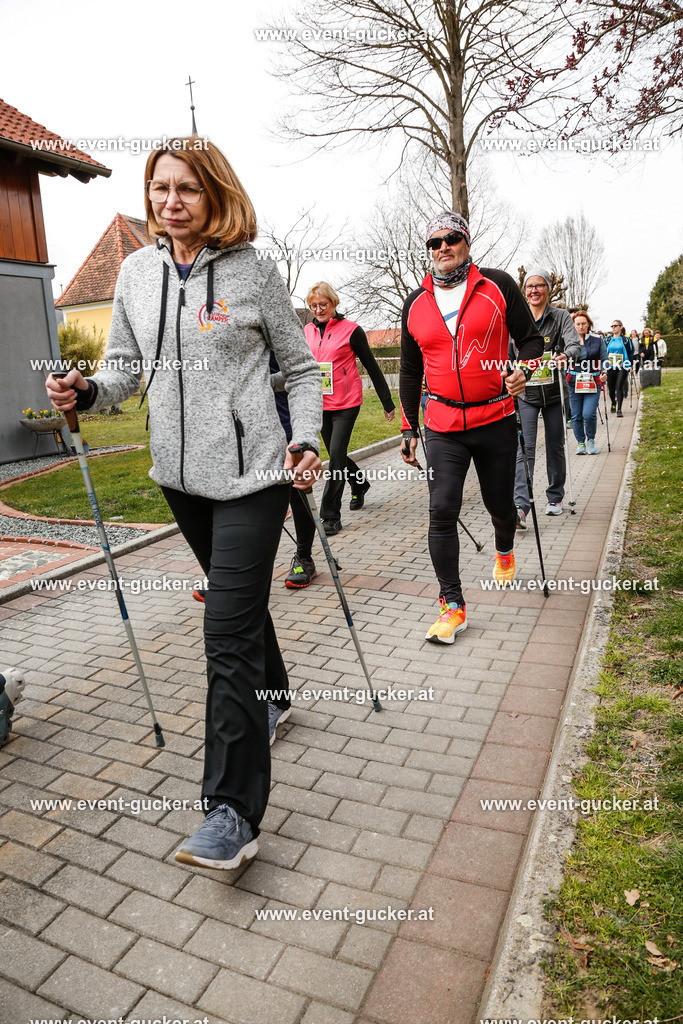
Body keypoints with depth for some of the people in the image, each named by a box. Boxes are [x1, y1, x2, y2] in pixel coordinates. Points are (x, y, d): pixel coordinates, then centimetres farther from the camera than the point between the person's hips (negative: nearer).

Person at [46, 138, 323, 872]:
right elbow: (125, 365, 14)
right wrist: (87, 392, -8)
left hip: (249, 474, -5)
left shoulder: (251, 270, -2)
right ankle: (273, 699, 47)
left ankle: (233, 812, -1)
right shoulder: (136, 272, 9)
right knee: (238, 601, 21)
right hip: (180, 474, 6)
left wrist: (306, 440, -12)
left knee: (228, 633, -10)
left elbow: (301, 368, 2)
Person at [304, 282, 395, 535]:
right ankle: (360, 484, 44)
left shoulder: (350, 329, -5)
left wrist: (387, 403, 0)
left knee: (337, 455, -11)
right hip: (320, 405, 5)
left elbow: (372, 366, -2)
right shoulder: (307, 331, 9)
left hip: (346, 403, -5)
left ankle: (330, 516, -6)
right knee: (336, 455, 15)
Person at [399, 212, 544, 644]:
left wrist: (523, 369, -16)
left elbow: (531, 337, 7)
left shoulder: (498, 286, 1)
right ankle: (453, 606, 1)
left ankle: (505, 551, 48)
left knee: (500, 504, 12)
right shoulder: (416, 304, 8)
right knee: (442, 512, -8)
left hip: (496, 420, -1)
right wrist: (409, 429, 11)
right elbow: (410, 371, 14)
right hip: (443, 427, 1)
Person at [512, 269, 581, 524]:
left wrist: (566, 355, -35)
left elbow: (574, 344, -14)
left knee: (555, 448, 10)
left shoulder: (561, 316, 0)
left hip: (555, 393, 0)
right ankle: (520, 506, -18)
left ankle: (555, 498, 26)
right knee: (524, 450, -11)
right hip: (526, 394, 0)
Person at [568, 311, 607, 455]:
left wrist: (604, 372, -6)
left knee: (589, 414, -11)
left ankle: (591, 440, 13)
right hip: (574, 383, 1)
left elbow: (604, 359, 10)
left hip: (592, 382, -1)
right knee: (576, 415, 4)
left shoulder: (597, 340, 6)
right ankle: (581, 443, 20)